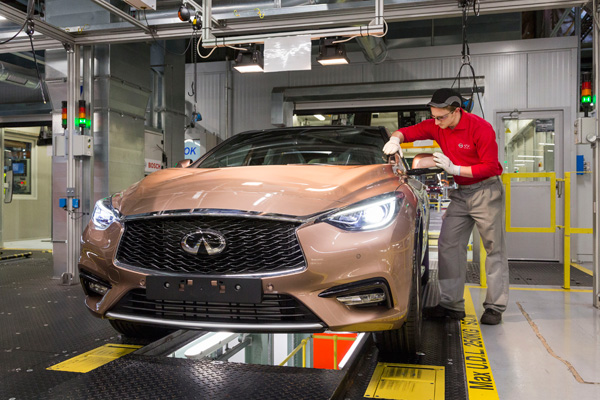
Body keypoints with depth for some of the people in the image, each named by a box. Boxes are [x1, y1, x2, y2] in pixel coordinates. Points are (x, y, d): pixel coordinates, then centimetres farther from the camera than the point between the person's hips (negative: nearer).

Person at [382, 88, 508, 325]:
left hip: (486, 191, -6)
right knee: (448, 245, -1)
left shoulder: (480, 128, -18)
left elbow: (490, 166, -18)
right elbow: (408, 132, 5)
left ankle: (495, 307, 7)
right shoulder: (436, 126, -1)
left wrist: (454, 168, -23)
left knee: (494, 249, -1)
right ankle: (452, 304, 4)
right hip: (461, 193, 6)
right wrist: (395, 139, -18)